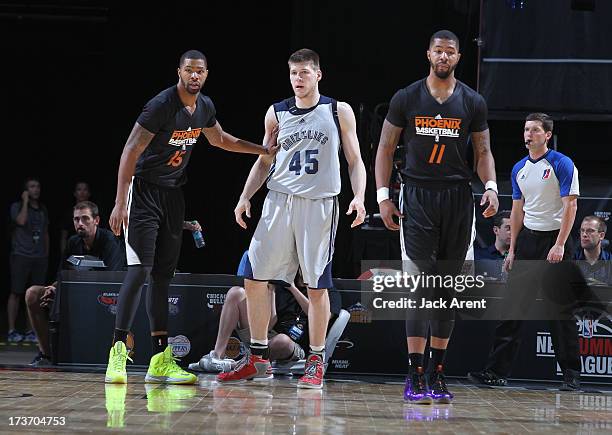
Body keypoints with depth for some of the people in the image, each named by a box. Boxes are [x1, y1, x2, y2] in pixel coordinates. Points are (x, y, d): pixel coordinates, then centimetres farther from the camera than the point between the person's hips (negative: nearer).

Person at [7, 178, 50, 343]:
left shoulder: (43, 209, 17)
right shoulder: (17, 207, 2)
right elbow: (21, 221, -19)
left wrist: (46, 255, 17)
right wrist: (25, 201, -9)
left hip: (40, 257, 5)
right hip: (21, 255, -5)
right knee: (16, 293, -5)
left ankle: (31, 331, 6)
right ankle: (11, 330, -3)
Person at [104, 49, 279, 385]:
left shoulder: (205, 107, 5)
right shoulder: (162, 105, -19)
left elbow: (220, 140, 26)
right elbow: (130, 152, -20)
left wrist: (265, 150, 21)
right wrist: (120, 204, -25)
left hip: (173, 193, 7)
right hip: (144, 190, -7)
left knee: (163, 275, 6)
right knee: (140, 270, -16)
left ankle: (161, 360, 7)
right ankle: (118, 352, -15)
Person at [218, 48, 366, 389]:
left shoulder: (339, 112, 2)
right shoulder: (276, 113, 9)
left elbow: (355, 161, 3)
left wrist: (359, 197, -12)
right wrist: (246, 197, 6)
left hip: (320, 204, -3)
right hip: (280, 200, 3)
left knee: (317, 285, -1)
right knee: (255, 278, 0)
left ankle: (316, 362, 9)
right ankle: (259, 358, 11)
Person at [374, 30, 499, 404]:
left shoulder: (473, 103, 6)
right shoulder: (406, 99, 2)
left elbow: (483, 151, 10)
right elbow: (386, 149, 6)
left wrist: (491, 187, -8)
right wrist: (383, 196, -3)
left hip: (458, 198, 2)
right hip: (417, 197, -2)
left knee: (448, 289, 6)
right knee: (419, 285, -10)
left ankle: (438, 373, 14)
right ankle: (415, 375, -11)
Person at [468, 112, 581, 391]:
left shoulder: (562, 165, -7)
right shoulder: (519, 169, 12)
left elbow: (570, 206, -12)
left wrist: (559, 245, -19)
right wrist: (512, 249, 11)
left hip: (554, 240, -6)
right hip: (527, 240, 6)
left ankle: (571, 375, 5)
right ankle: (497, 371, 1)